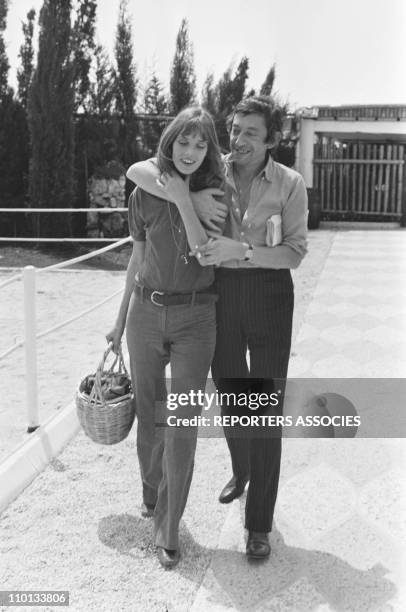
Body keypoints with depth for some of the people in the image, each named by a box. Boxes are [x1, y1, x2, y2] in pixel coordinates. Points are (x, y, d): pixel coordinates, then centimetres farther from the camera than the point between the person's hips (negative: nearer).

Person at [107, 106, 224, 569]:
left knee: (182, 424, -3)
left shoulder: (213, 195, -2)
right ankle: (151, 491, 40)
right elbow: (137, 260, 11)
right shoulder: (143, 195, 2)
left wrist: (183, 200, -17)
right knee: (148, 414, 14)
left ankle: (168, 525, 11)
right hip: (146, 312, 2)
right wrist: (120, 321, 16)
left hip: (195, 317, -2)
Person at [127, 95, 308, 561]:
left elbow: (294, 253, -8)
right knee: (230, 397, 17)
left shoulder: (290, 184, -6)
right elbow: (137, 170, -10)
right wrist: (188, 198, -25)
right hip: (219, 294, 3)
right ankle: (242, 470, 49)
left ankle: (259, 523, 12)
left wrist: (240, 250, -23)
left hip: (269, 295, -2)